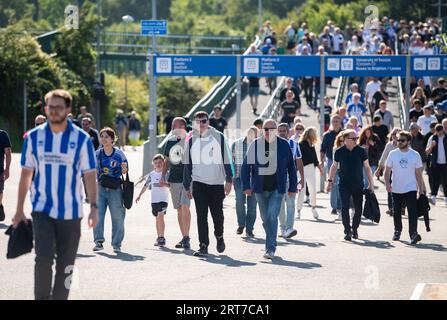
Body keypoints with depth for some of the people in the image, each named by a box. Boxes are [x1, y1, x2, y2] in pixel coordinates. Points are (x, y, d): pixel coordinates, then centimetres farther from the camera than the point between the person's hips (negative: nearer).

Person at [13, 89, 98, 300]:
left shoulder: (81, 139, -1)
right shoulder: (34, 137, 3)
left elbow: (90, 175, 1)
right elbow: (26, 174, 8)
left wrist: (94, 207, -7)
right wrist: (19, 209, 5)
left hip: (71, 212, 0)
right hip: (42, 210, 0)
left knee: (65, 265, 6)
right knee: (43, 258, -16)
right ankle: (42, 298, -1)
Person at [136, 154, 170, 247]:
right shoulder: (152, 174, 9)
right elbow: (146, 185, 16)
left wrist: (164, 184, -24)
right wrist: (139, 195, 16)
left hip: (163, 199, -5)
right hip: (154, 200, 5)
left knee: (160, 217, -17)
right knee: (157, 218, 11)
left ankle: (162, 237, -15)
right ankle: (159, 237, 19)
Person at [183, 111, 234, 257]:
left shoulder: (218, 137, -1)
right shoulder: (191, 140, 6)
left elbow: (227, 159, 1)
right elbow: (187, 164, 12)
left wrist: (229, 180, -5)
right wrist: (187, 186, 11)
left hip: (217, 182, -1)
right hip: (199, 183, 1)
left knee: (217, 214, 5)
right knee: (201, 216, -4)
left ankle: (219, 236, 33)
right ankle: (203, 246, -1)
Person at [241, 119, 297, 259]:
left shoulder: (284, 145, -1)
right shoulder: (255, 145, -1)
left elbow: (291, 167, 6)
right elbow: (246, 166, 3)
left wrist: (292, 187, 5)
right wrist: (246, 186, -4)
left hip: (277, 188, -2)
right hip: (260, 188, 2)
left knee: (272, 216, -14)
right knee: (265, 218, 11)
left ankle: (270, 248, -12)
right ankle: (271, 244, 31)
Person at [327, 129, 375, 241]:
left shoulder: (361, 151, -1)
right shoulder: (339, 152, -1)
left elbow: (367, 167, 4)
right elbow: (334, 166, 12)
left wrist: (371, 183, 2)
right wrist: (330, 180, 12)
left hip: (358, 185, 1)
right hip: (344, 185, -1)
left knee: (358, 209, 5)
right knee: (345, 208, -9)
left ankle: (355, 229, 25)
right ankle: (347, 231, -5)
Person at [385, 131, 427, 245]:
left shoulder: (415, 155, 0)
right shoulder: (393, 154, 1)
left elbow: (418, 173, 5)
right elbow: (387, 171, 3)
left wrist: (421, 188, 4)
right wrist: (387, 183, -12)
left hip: (411, 188, -2)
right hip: (396, 189, 2)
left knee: (412, 212, -15)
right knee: (396, 212, 13)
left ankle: (413, 233, -20)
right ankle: (397, 231, 32)